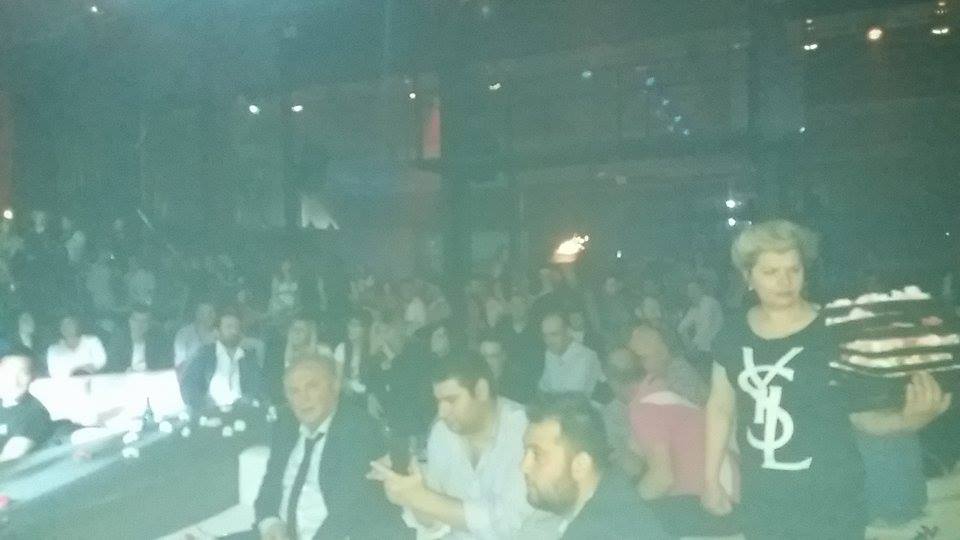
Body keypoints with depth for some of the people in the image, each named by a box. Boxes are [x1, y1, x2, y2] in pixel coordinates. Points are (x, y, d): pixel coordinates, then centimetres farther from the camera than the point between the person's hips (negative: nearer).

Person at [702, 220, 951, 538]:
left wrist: (908, 419, -28)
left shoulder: (834, 333, -11)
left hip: (829, 497, -3)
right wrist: (711, 479, 10)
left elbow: (862, 412, -8)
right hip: (761, 497, 3)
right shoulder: (735, 337, -2)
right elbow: (720, 408, 8)